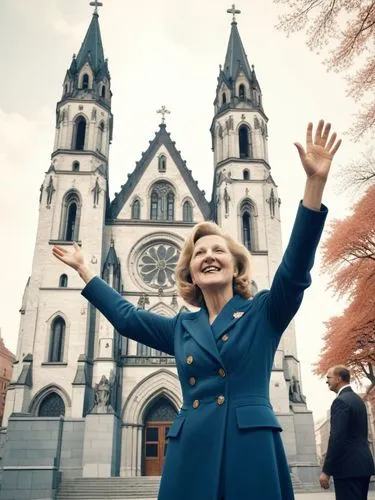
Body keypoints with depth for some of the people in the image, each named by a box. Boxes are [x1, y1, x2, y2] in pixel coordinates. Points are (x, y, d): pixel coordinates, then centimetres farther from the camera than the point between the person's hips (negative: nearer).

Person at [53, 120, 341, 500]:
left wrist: (315, 181, -20)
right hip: (191, 454, 4)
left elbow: (296, 266, -11)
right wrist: (83, 268, 31)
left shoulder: (264, 313, 4)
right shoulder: (181, 328, 15)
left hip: (251, 452, -3)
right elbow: (125, 316, 25)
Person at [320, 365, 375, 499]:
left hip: (349, 467, -10)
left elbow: (336, 438, -20)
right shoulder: (358, 400, 16)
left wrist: (326, 471, -17)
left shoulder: (341, 401, -14)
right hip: (363, 464, 10)